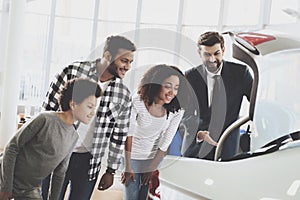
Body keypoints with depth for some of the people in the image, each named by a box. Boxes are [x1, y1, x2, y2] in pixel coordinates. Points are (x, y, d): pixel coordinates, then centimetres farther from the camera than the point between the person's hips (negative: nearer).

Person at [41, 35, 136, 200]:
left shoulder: (123, 95, -2)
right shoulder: (73, 72, -10)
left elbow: (119, 136, 5)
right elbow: (48, 109, -5)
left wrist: (111, 171, 7)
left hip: (89, 162, 2)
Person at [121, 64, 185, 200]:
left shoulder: (177, 110, -16)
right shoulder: (137, 102, -25)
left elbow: (165, 143, -9)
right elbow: (128, 135, -17)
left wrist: (152, 168, -4)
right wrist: (127, 167, -13)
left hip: (155, 157, 2)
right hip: (132, 156, -2)